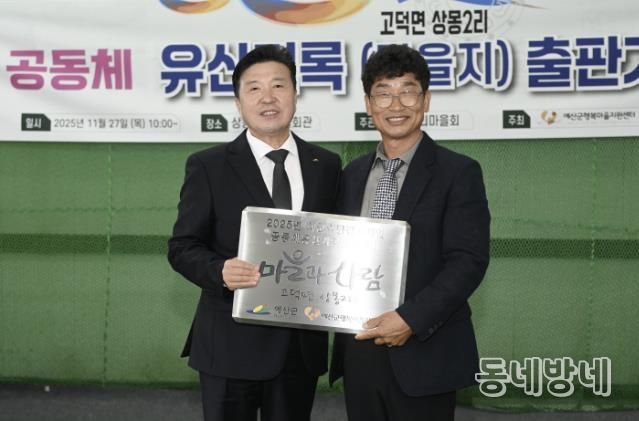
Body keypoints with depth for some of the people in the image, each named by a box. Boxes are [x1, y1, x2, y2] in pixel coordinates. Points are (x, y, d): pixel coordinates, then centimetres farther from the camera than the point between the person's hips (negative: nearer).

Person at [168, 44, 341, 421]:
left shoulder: (327, 165, 7)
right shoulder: (208, 166, -2)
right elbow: (182, 247, -4)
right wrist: (221, 270, -24)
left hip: (302, 343, 3)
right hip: (231, 343, -3)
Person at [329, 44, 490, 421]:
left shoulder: (458, 172, -5)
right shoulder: (353, 174, 11)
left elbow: (469, 261, -12)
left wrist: (411, 319, -21)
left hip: (423, 355, -4)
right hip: (358, 350, 5)